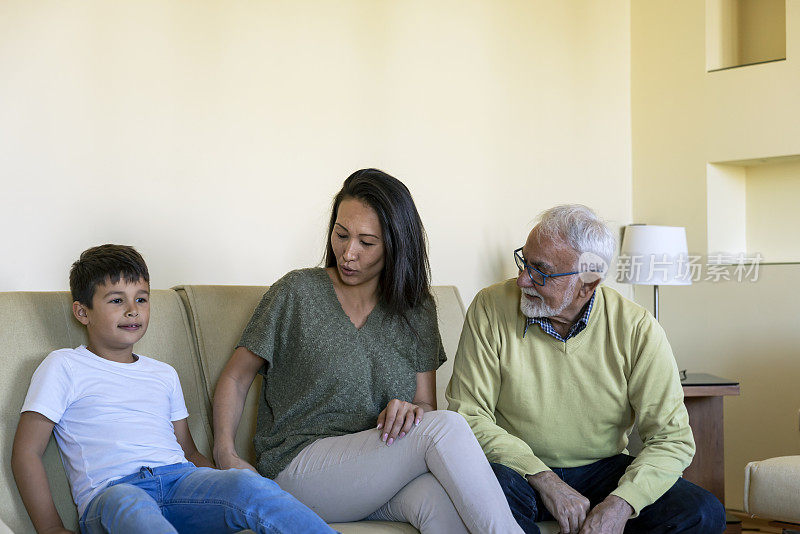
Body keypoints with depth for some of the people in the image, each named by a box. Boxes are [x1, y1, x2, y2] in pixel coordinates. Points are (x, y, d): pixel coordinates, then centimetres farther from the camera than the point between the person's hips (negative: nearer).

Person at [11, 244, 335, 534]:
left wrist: (229, 485, 8)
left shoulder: (164, 375, 30)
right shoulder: (63, 366, 14)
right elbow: (26, 453, 8)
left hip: (180, 479, 4)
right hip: (109, 491, -4)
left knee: (249, 485, -29)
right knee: (130, 506, -43)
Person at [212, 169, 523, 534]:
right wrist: (226, 454, -9)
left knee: (439, 502, -37)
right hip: (297, 469, -3)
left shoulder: (417, 310, 12)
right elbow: (235, 378, 7)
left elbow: (426, 404, 10)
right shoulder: (298, 292, 2)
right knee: (444, 427, -29)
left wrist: (410, 410, -15)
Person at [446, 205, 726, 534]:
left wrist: (620, 505, -26)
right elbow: (468, 415, -11)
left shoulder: (636, 329, -9)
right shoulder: (491, 308, -10)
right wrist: (545, 480, -23)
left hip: (605, 471, 2)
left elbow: (672, 438, -9)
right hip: (521, 470, -1)